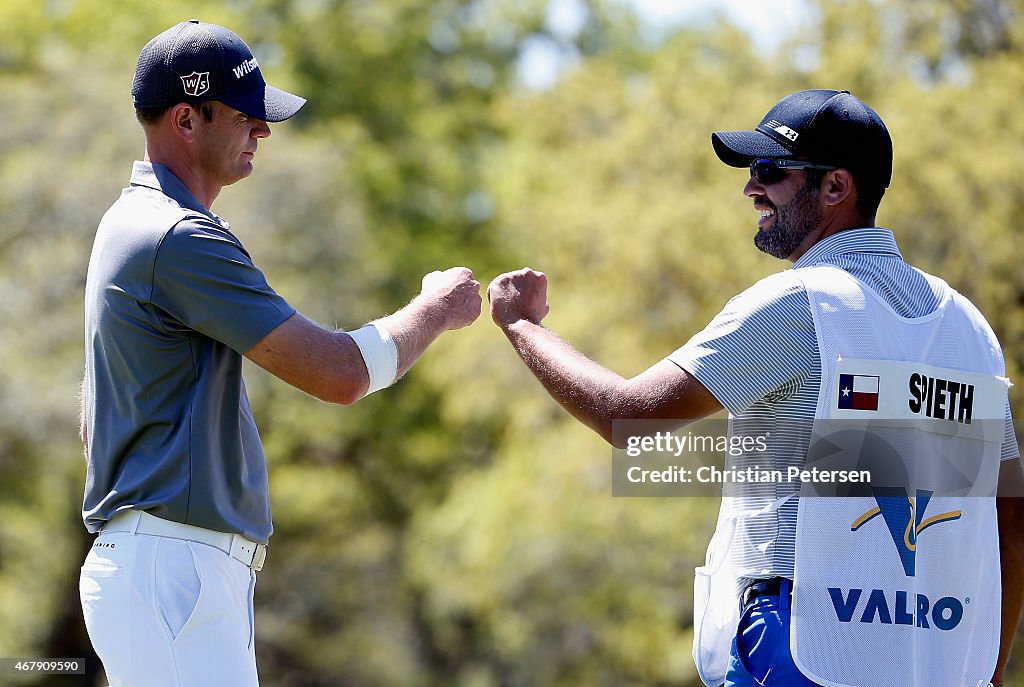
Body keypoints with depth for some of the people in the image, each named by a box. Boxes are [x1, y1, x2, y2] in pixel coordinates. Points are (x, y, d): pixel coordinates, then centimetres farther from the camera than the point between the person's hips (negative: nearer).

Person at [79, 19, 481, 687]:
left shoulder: (128, 223, 18)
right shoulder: (181, 238, -16)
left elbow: (95, 415, 26)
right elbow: (340, 372, -19)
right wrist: (435, 310, -2)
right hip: (173, 574, -11)